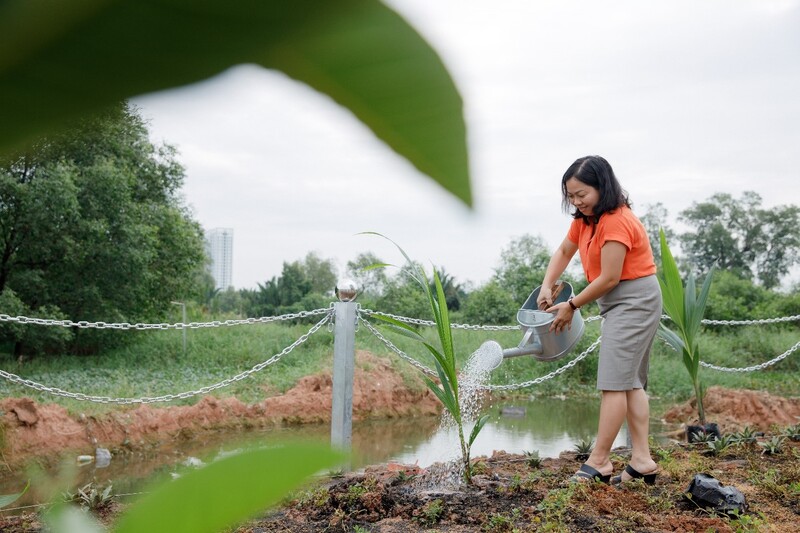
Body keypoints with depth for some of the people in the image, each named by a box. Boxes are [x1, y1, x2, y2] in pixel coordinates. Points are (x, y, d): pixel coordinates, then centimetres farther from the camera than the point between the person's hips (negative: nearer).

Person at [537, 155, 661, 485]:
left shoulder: (616, 221, -21)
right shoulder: (585, 218, 8)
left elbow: (609, 278, -22)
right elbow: (564, 251, 19)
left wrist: (571, 306, -12)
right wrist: (547, 286, 3)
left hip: (635, 300, -11)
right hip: (619, 304, 11)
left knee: (615, 381, -11)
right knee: (631, 382, 9)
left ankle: (598, 463, -8)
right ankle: (642, 460, 13)